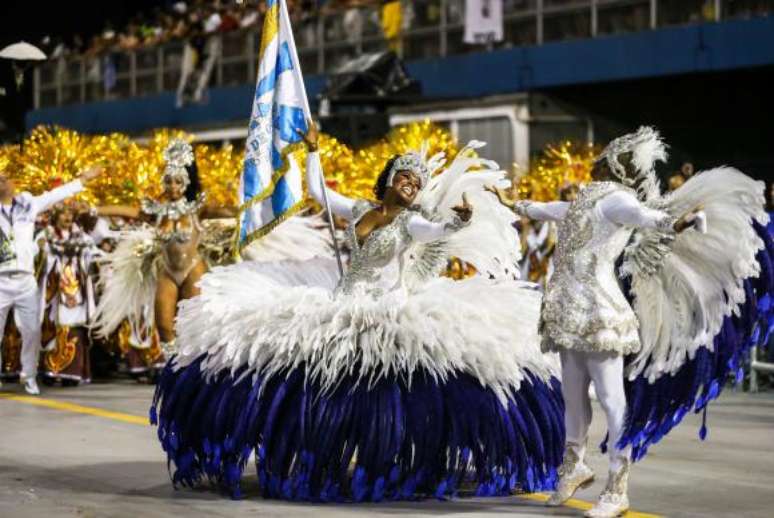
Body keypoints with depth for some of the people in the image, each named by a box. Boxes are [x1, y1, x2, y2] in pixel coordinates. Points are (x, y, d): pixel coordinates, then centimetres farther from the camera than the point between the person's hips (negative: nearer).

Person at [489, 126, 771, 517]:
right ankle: (574, 466, 34)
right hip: (571, 312, 9)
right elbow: (551, 210, 41)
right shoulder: (588, 200, 20)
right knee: (572, 394, 18)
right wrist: (513, 205, 56)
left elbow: (642, 214, -28)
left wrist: (672, 225, -49)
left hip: (599, 312, -9)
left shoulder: (616, 199, -7)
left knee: (611, 397, -7)